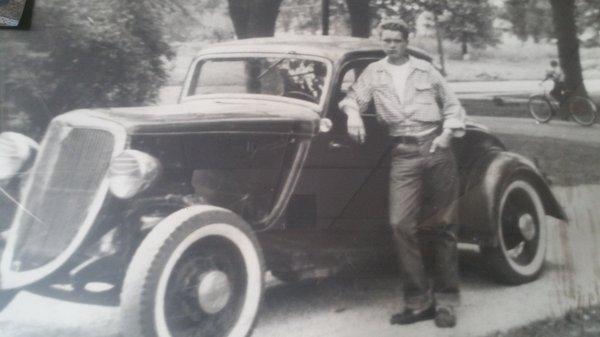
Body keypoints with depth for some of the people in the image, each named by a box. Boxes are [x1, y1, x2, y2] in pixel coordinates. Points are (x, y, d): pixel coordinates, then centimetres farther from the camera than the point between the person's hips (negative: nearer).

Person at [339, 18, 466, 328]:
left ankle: (445, 302, 10)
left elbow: (452, 105, 16)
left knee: (442, 227, 1)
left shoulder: (425, 69, 14)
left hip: (436, 149, 0)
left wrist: (448, 133, 0)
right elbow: (354, 98, 12)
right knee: (401, 224, -13)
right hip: (403, 155, 0)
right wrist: (353, 113, -10)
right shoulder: (374, 72, 16)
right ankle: (418, 302, -2)